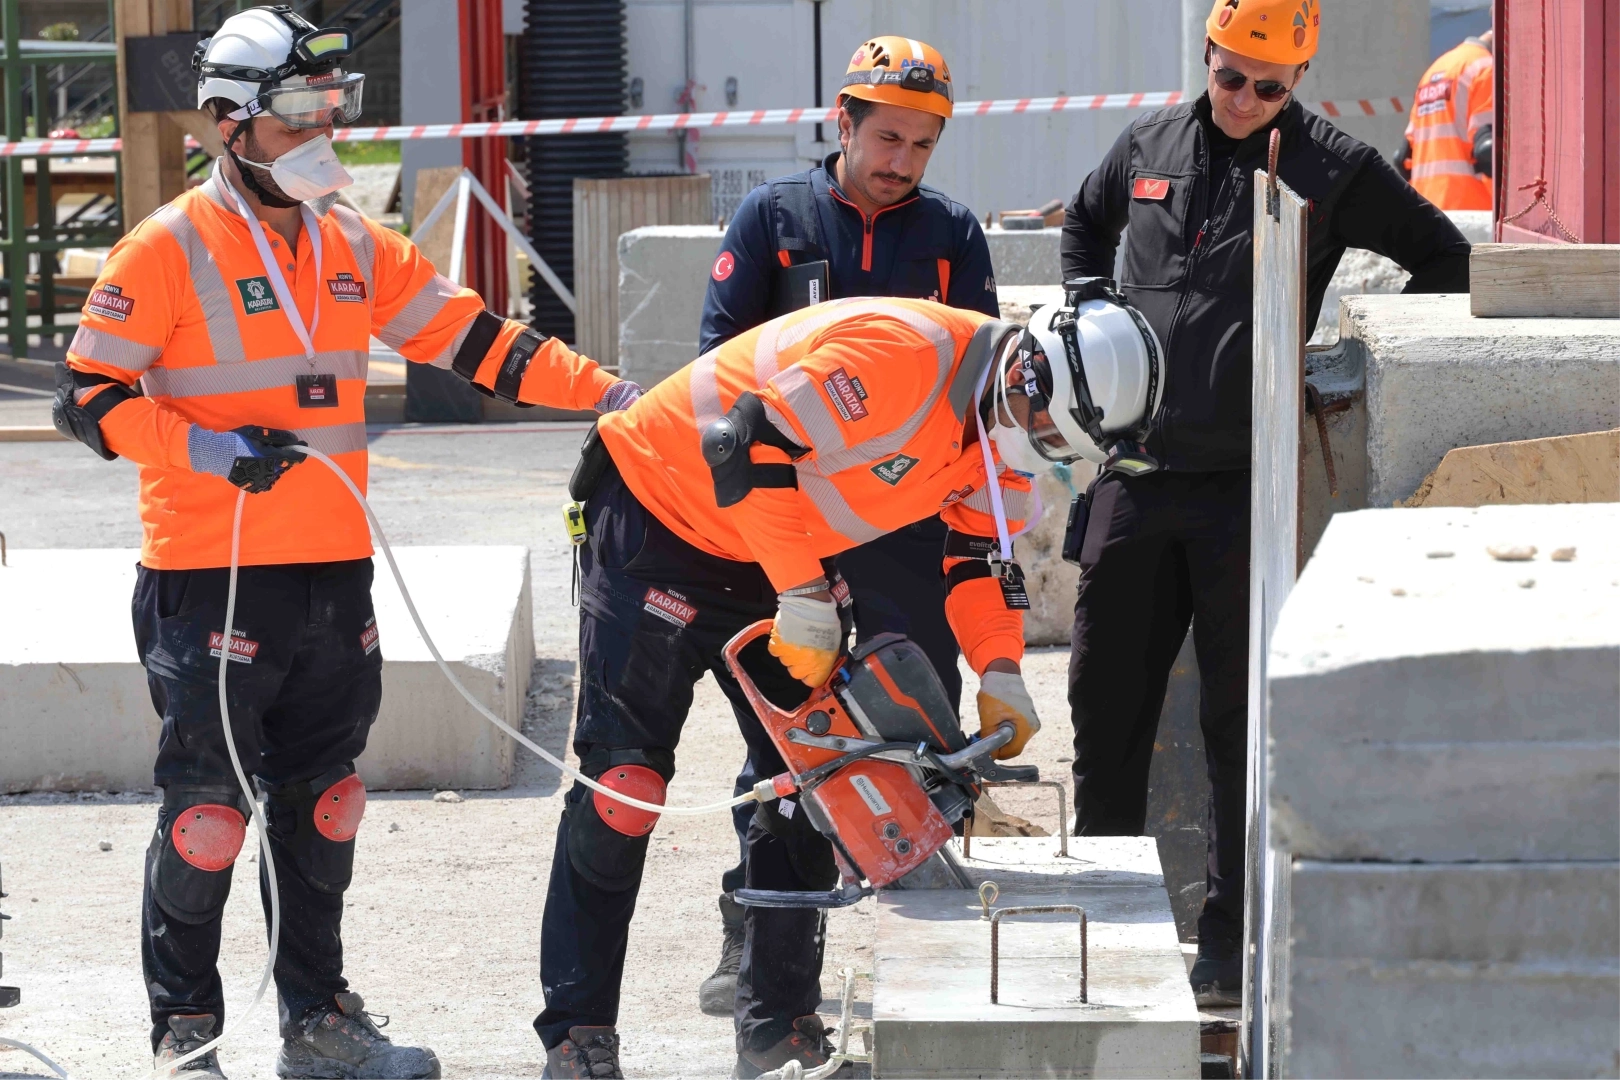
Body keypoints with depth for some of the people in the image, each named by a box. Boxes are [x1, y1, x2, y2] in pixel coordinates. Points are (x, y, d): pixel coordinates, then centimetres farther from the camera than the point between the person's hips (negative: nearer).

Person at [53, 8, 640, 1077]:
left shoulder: (356, 248, 12)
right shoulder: (172, 249, -7)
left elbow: (475, 340, 13)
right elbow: (89, 396, -9)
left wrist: (606, 394, 4)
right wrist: (211, 448, -20)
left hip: (335, 576, 6)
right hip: (211, 578, -6)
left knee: (322, 805, 13)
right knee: (207, 811, -4)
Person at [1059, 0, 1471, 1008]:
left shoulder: (1335, 167, -3)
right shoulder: (1150, 146, 9)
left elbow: (1442, 255, 7)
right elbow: (1086, 224, 30)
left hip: (1250, 481, -4)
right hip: (1137, 469, 4)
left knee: (1241, 719, 1)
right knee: (1107, 701, 7)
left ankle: (1230, 945, 7)